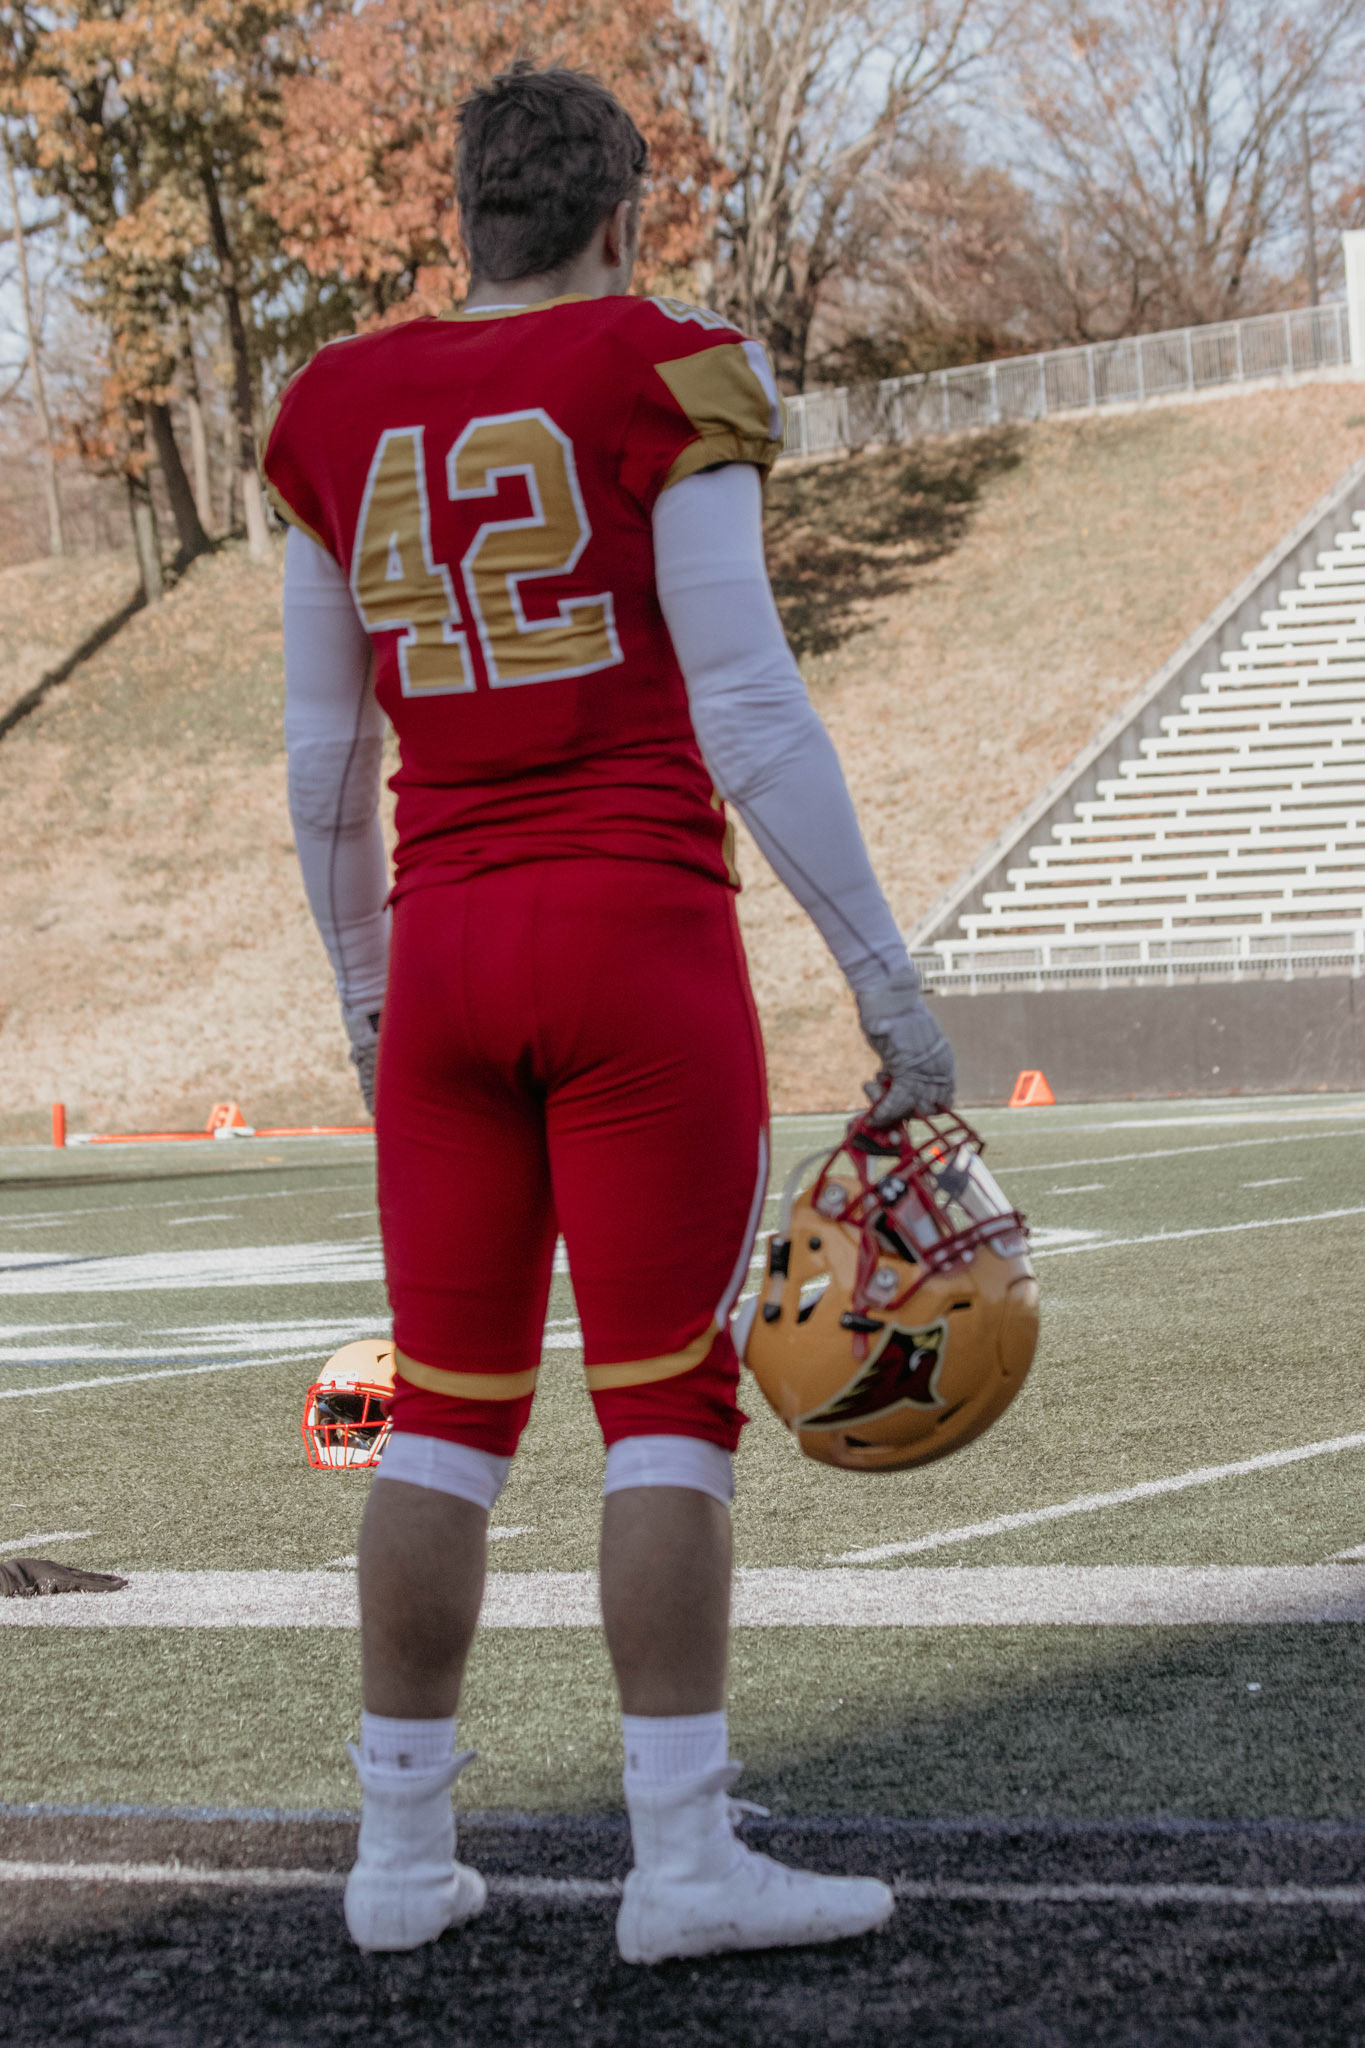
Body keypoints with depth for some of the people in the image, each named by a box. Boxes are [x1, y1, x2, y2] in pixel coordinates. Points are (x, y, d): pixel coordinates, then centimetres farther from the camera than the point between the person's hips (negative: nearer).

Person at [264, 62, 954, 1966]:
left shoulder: (343, 413, 11)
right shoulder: (660, 376, -4)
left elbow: (321, 760, 13)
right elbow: (747, 707, -12)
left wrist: (366, 992, 24)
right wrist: (887, 974, -10)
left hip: (444, 950, 5)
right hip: (645, 945, -5)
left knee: (447, 1408, 10)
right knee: (671, 1398, -1)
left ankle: (402, 1847, 13)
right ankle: (683, 1859, -1)